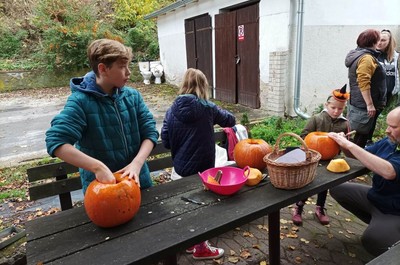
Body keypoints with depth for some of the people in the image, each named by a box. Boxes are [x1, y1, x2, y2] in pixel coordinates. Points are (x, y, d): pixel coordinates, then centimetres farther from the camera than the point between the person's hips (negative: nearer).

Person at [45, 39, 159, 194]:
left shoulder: (133, 96, -2)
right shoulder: (81, 101, -15)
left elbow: (149, 131, -5)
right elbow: (56, 142, -23)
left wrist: (137, 163, -20)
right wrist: (98, 167, -32)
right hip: (100, 186, -4)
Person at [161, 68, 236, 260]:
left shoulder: (173, 110, -6)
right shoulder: (208, 108, -12)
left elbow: (165, 141, -4)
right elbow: (230, 120, 5)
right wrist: (220, 115, 26)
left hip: (180, 167, 4)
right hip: (202, 167, -3)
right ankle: (200, 248, 30)